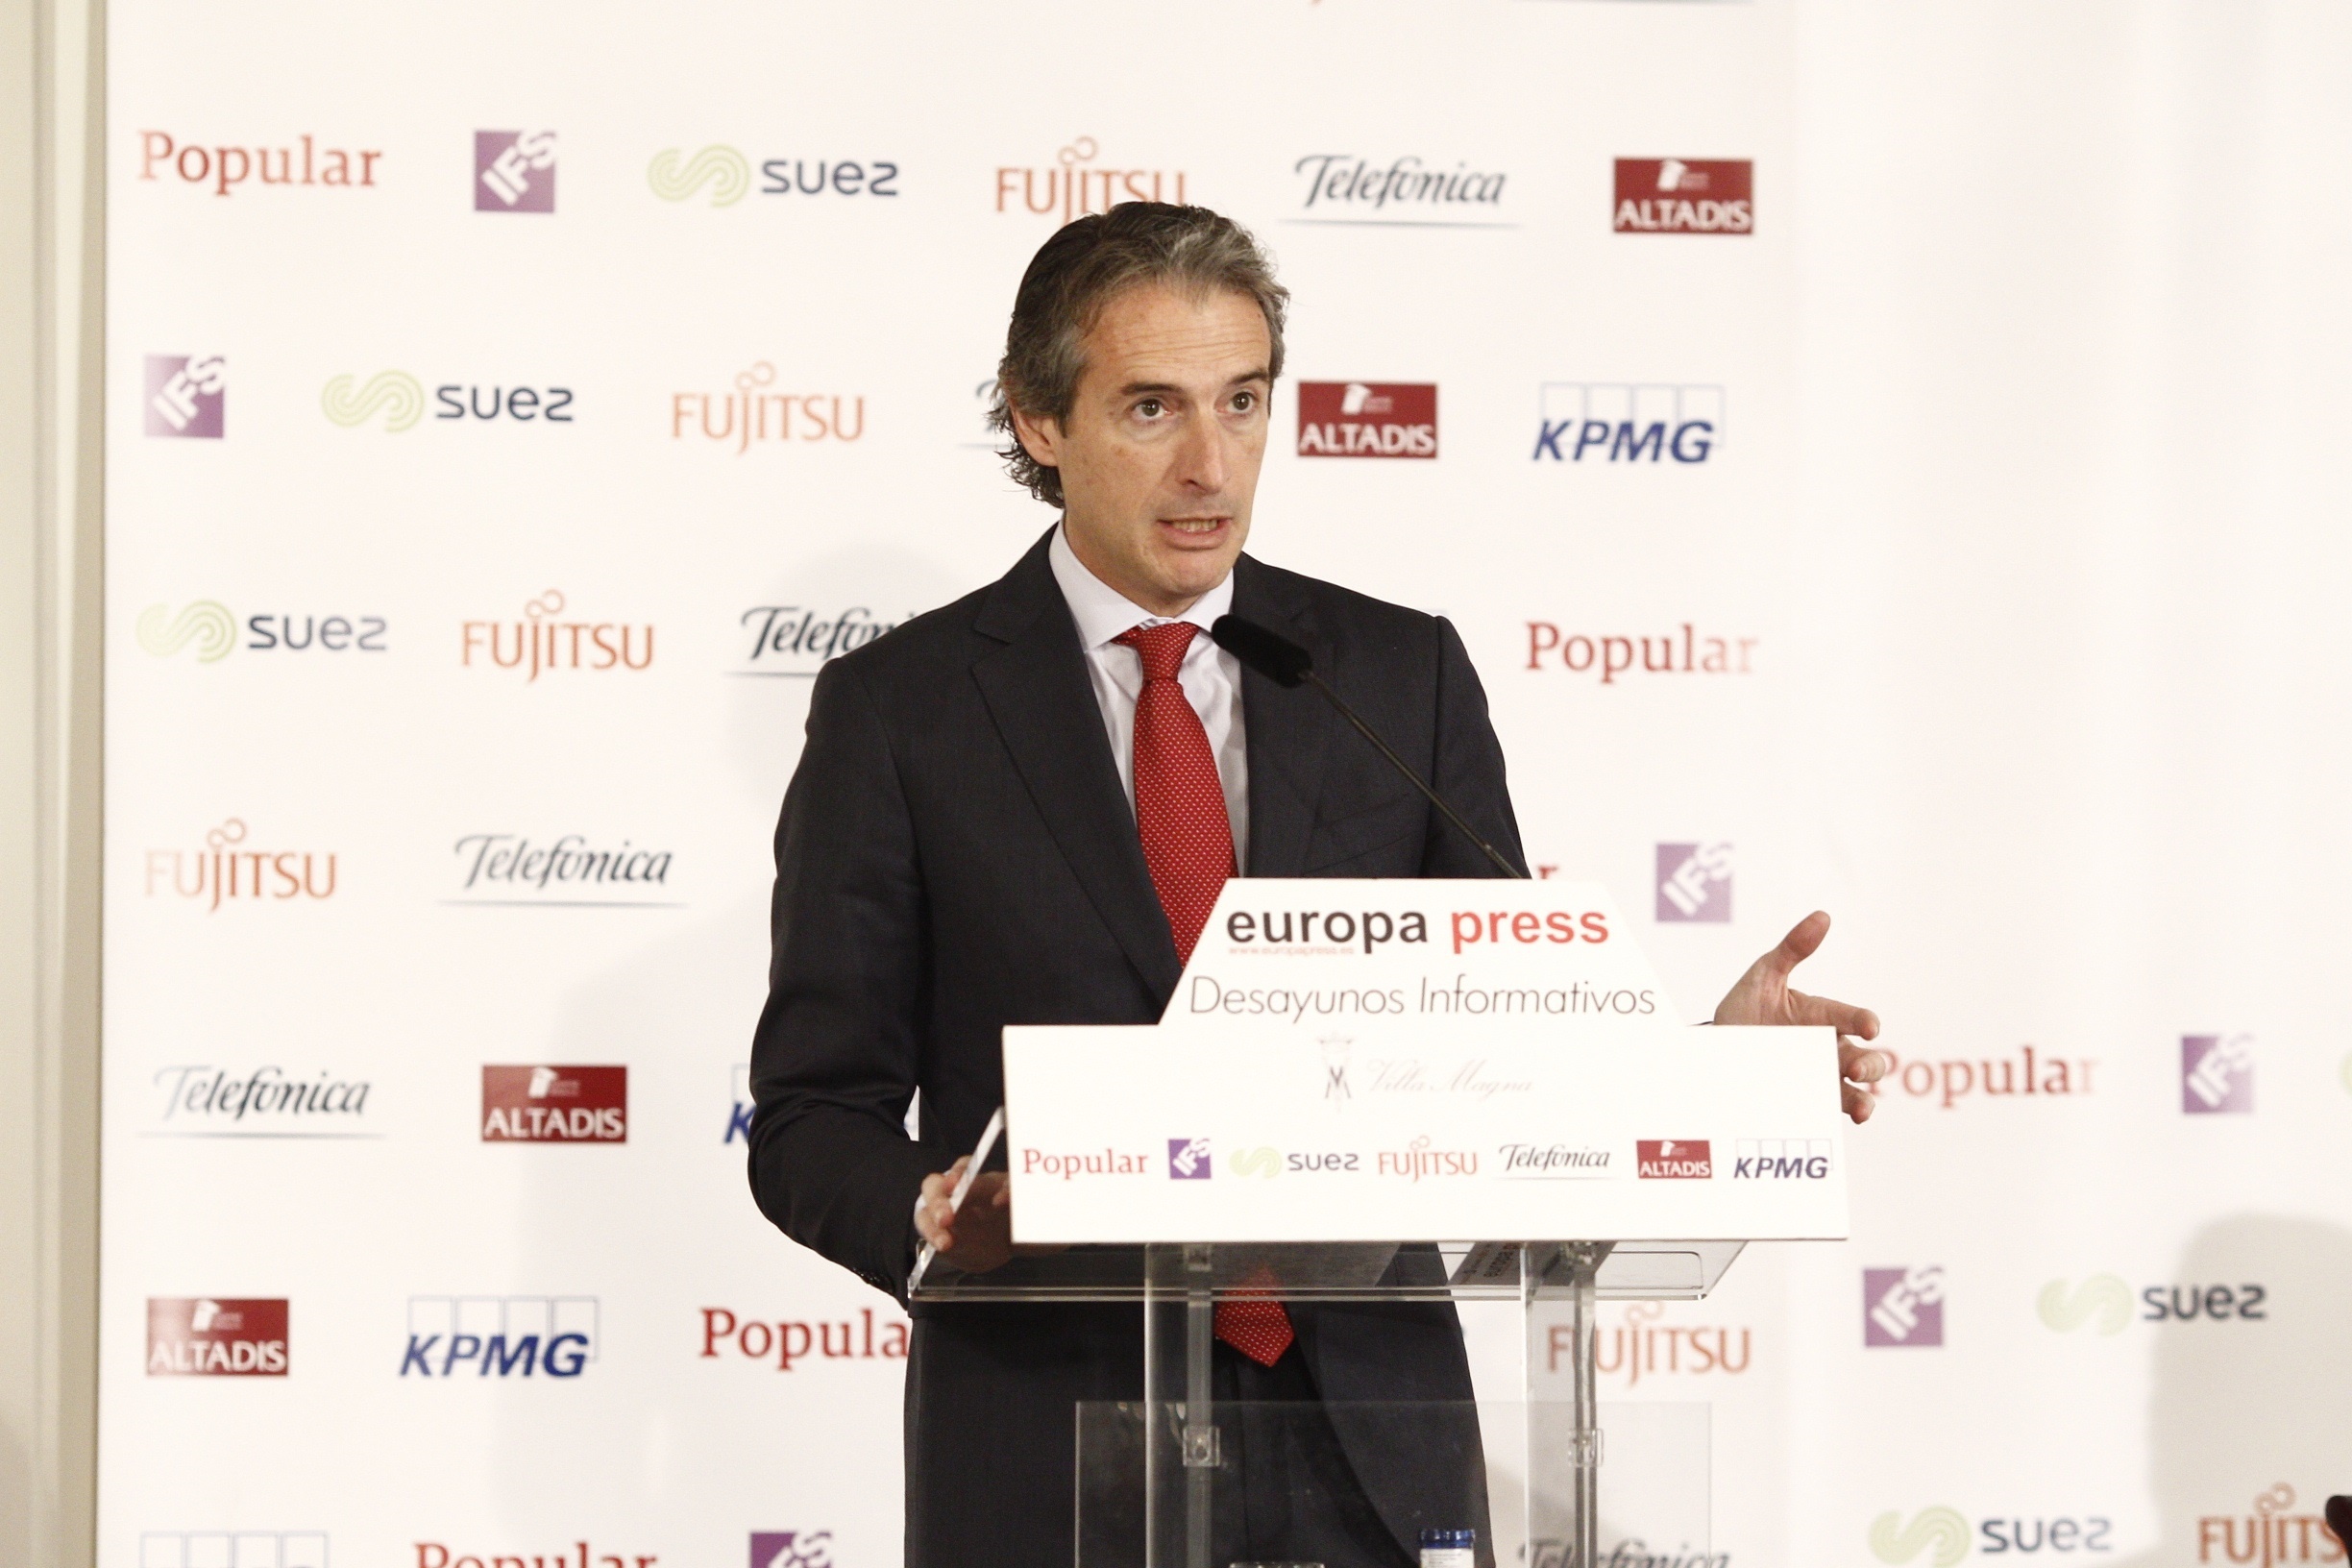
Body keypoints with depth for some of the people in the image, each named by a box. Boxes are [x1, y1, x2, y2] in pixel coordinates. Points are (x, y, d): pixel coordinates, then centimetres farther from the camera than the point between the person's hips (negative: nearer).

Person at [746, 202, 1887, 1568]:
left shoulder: (1406, 675, 8)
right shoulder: (901, 709, 0)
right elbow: (812, 1114, -1)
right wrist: (934, 1216, -23)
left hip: (1371, 1453, 2)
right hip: (1054, 1453, -2)